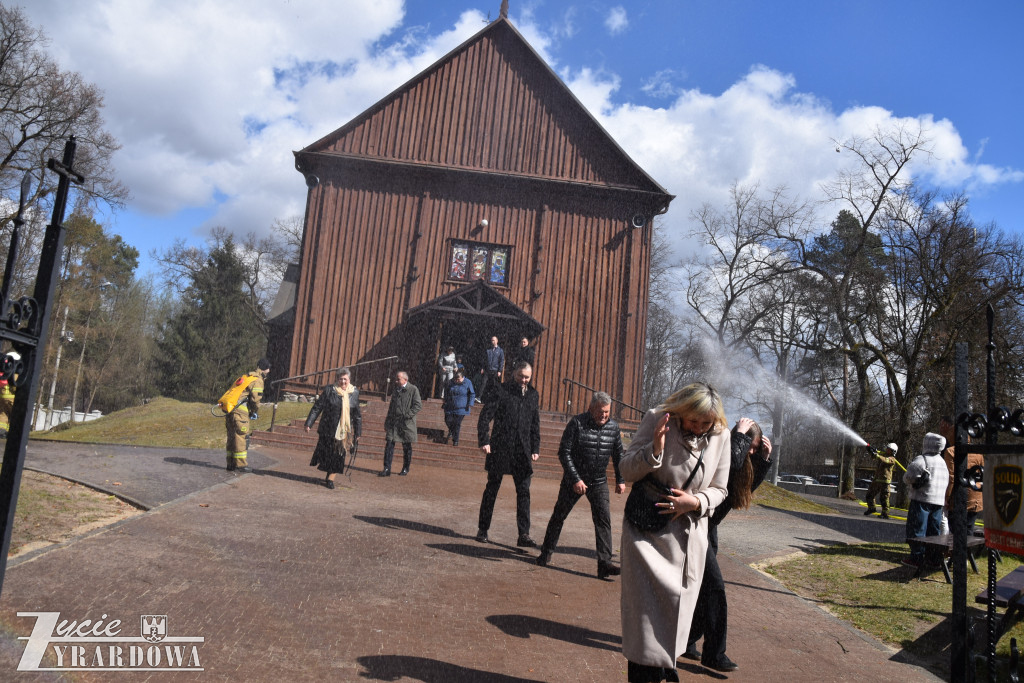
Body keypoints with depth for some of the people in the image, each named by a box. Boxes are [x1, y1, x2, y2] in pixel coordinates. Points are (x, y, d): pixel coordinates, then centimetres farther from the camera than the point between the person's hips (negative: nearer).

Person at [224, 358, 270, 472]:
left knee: (232, 438, 13)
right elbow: (256, 399, -13)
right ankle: (241, 465, 0)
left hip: (230, 409, 9)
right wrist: (254, 412, 5)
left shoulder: (245, 377, 23)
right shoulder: (258, 381, -5)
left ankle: (231, 464, 19)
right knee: (241, 438, -3)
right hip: (240, 411, -9)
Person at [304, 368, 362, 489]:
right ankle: (329, 477, 24)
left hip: (345, 431, 2)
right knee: (327, 452, 6)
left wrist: (358, 433, 11)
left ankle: (330, 479, 12)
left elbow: (357, 415, 10)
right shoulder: (329, 390, -4)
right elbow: (317, 407, -2)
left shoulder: (354, 393, 3)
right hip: (328, 428, -1)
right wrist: (309, 423, -8)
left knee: (339, 455, 1)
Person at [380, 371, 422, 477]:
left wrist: (407, 415, -17)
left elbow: (418, 405, -9)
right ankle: (387, 469, -1)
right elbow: (391, 406, 18)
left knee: (406, 447, 6)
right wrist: (387, 422, 13)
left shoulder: (413, 390, -4)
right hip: (393, 422, 5)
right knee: (389, 445, -3)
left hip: (406, 423, -5)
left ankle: (405, 469, 19)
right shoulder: (396, 390, 14)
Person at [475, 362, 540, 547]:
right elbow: (485, 416, -5)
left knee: (524, 492, -1)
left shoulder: (533, 395, 11)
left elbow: (535, 425, 17)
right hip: (499, 448, -3)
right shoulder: (501, 390, -3)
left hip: (522, 451, 3)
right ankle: (482, 530, 19)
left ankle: (524, 535, 2)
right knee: (491, 489, 7)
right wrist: (484, 441, -13)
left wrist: (535, 448, 11)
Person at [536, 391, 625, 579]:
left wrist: (620, 480, 9)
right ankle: (546, 552, 28)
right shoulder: (577, 423, -16)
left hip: (599, 482, 2)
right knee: (559, 516, 10)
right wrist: (576, 479, -20)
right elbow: (564, 453, -15)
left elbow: (618, 455, 12)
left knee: (603, 518, -10)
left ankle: (604, 563, -8)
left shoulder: (614, 427, -2)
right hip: (573, 479, -2)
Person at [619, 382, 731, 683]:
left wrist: (696, 501, -13)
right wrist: (654, 450, -27)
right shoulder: (657, 420, -12)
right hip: (647, 533, -3)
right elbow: (626, 469, -9)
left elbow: (719, 489, 7)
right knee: (646, 607, -4)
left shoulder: (720, 436, -2)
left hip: (688, 539, 3)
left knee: (676, 611, 11)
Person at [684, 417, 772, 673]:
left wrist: (764, 459, 2)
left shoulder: (734, 454, 7)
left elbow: (748, 487, 13)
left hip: (708, 528, 10)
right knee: (713, 585, -7)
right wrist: (740, 434, -27)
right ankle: (714, 654, 2)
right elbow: (731, 464, -40)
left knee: (704, 587, 14)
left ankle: (687, 642, 26)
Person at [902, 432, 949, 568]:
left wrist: (915, 482, 6)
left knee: (917, 529, -2)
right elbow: (946, 481, 19)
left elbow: (907, 477, -15)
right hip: (939, 501, 7)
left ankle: (917, 557, -2)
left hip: (921, 500, -7)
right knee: (934, 531, 14)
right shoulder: (942, 462, 13)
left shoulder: (921, 460, -12)